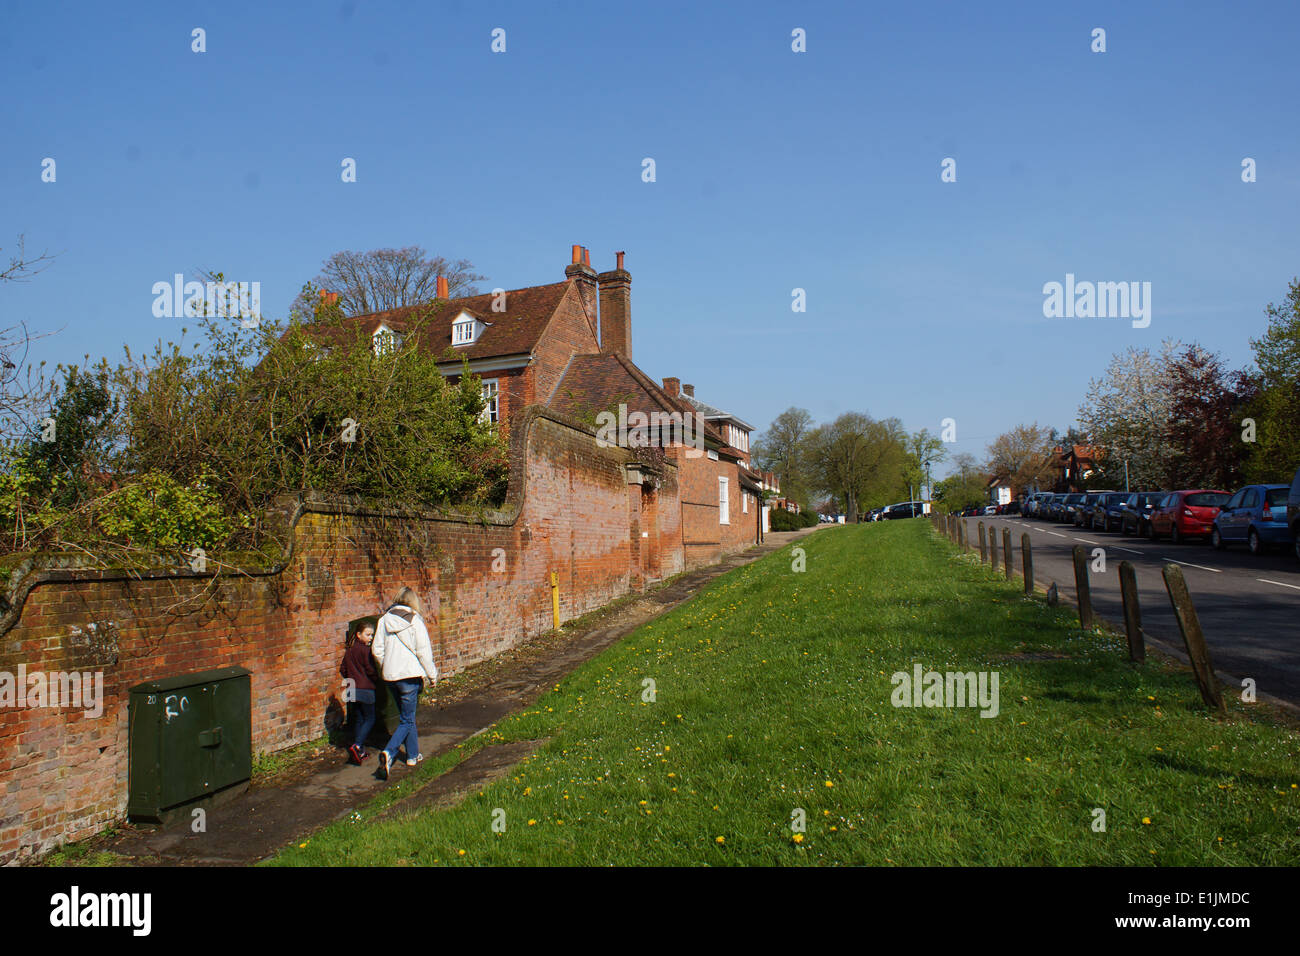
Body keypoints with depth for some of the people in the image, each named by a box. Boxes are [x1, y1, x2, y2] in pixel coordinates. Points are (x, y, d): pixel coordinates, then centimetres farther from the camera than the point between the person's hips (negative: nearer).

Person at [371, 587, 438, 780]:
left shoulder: (385, 619, 3)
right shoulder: (415, 621, -10)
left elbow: (377, 649, 6)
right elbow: (424, 652, -11)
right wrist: (432, 675, 0)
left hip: (390, 676, 5)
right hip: (410, 675, -5)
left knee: (407, 716, 20)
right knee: (407, 720, 1)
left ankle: (413, 755, 30)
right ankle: (389, 753, -19)